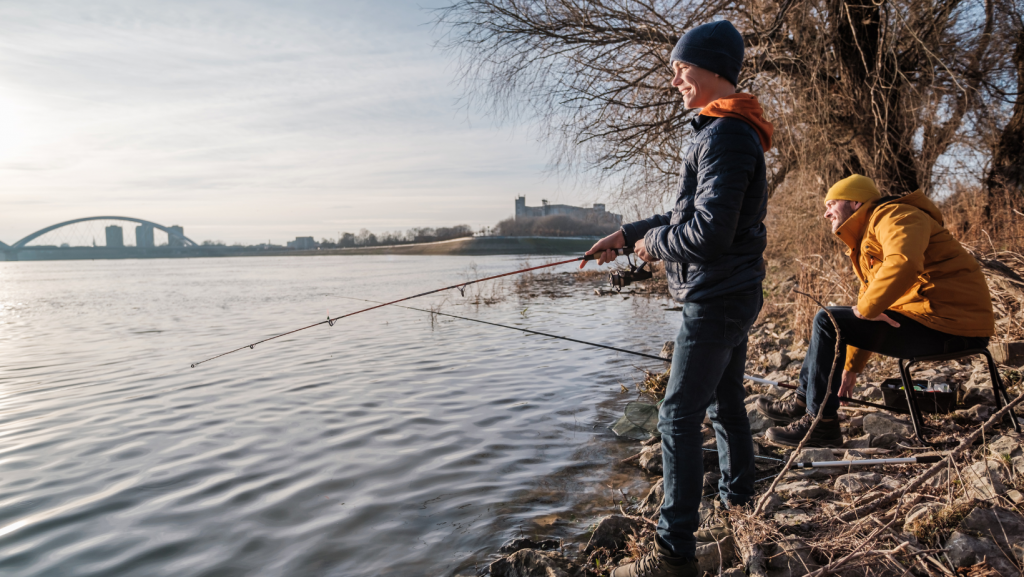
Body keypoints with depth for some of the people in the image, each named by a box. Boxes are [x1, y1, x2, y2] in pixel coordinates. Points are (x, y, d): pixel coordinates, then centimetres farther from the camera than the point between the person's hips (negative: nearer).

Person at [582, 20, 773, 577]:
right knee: (725, 401, 22)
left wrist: (655, 243, -9)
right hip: (733, 294, 11)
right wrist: (627, 235, 14)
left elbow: (710, 231, -27)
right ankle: (737, 494, 41)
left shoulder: (724, 136, -19)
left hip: (716, 298, -11)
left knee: (679, 418, -8)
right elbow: (690, 214, 20)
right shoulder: (728, 133, 15)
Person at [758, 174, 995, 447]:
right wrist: (850, 367, 22)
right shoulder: (865, 242, 22)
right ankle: (803, 401, 22)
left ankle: (821, 422, -7)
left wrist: (865, 307, -20)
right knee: (833, 322, 18)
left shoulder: (893, 216, -9)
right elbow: (867, 307, 23)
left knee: (827, 322, -14)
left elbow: (903, 263, -32)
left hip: (950, 324, -10)